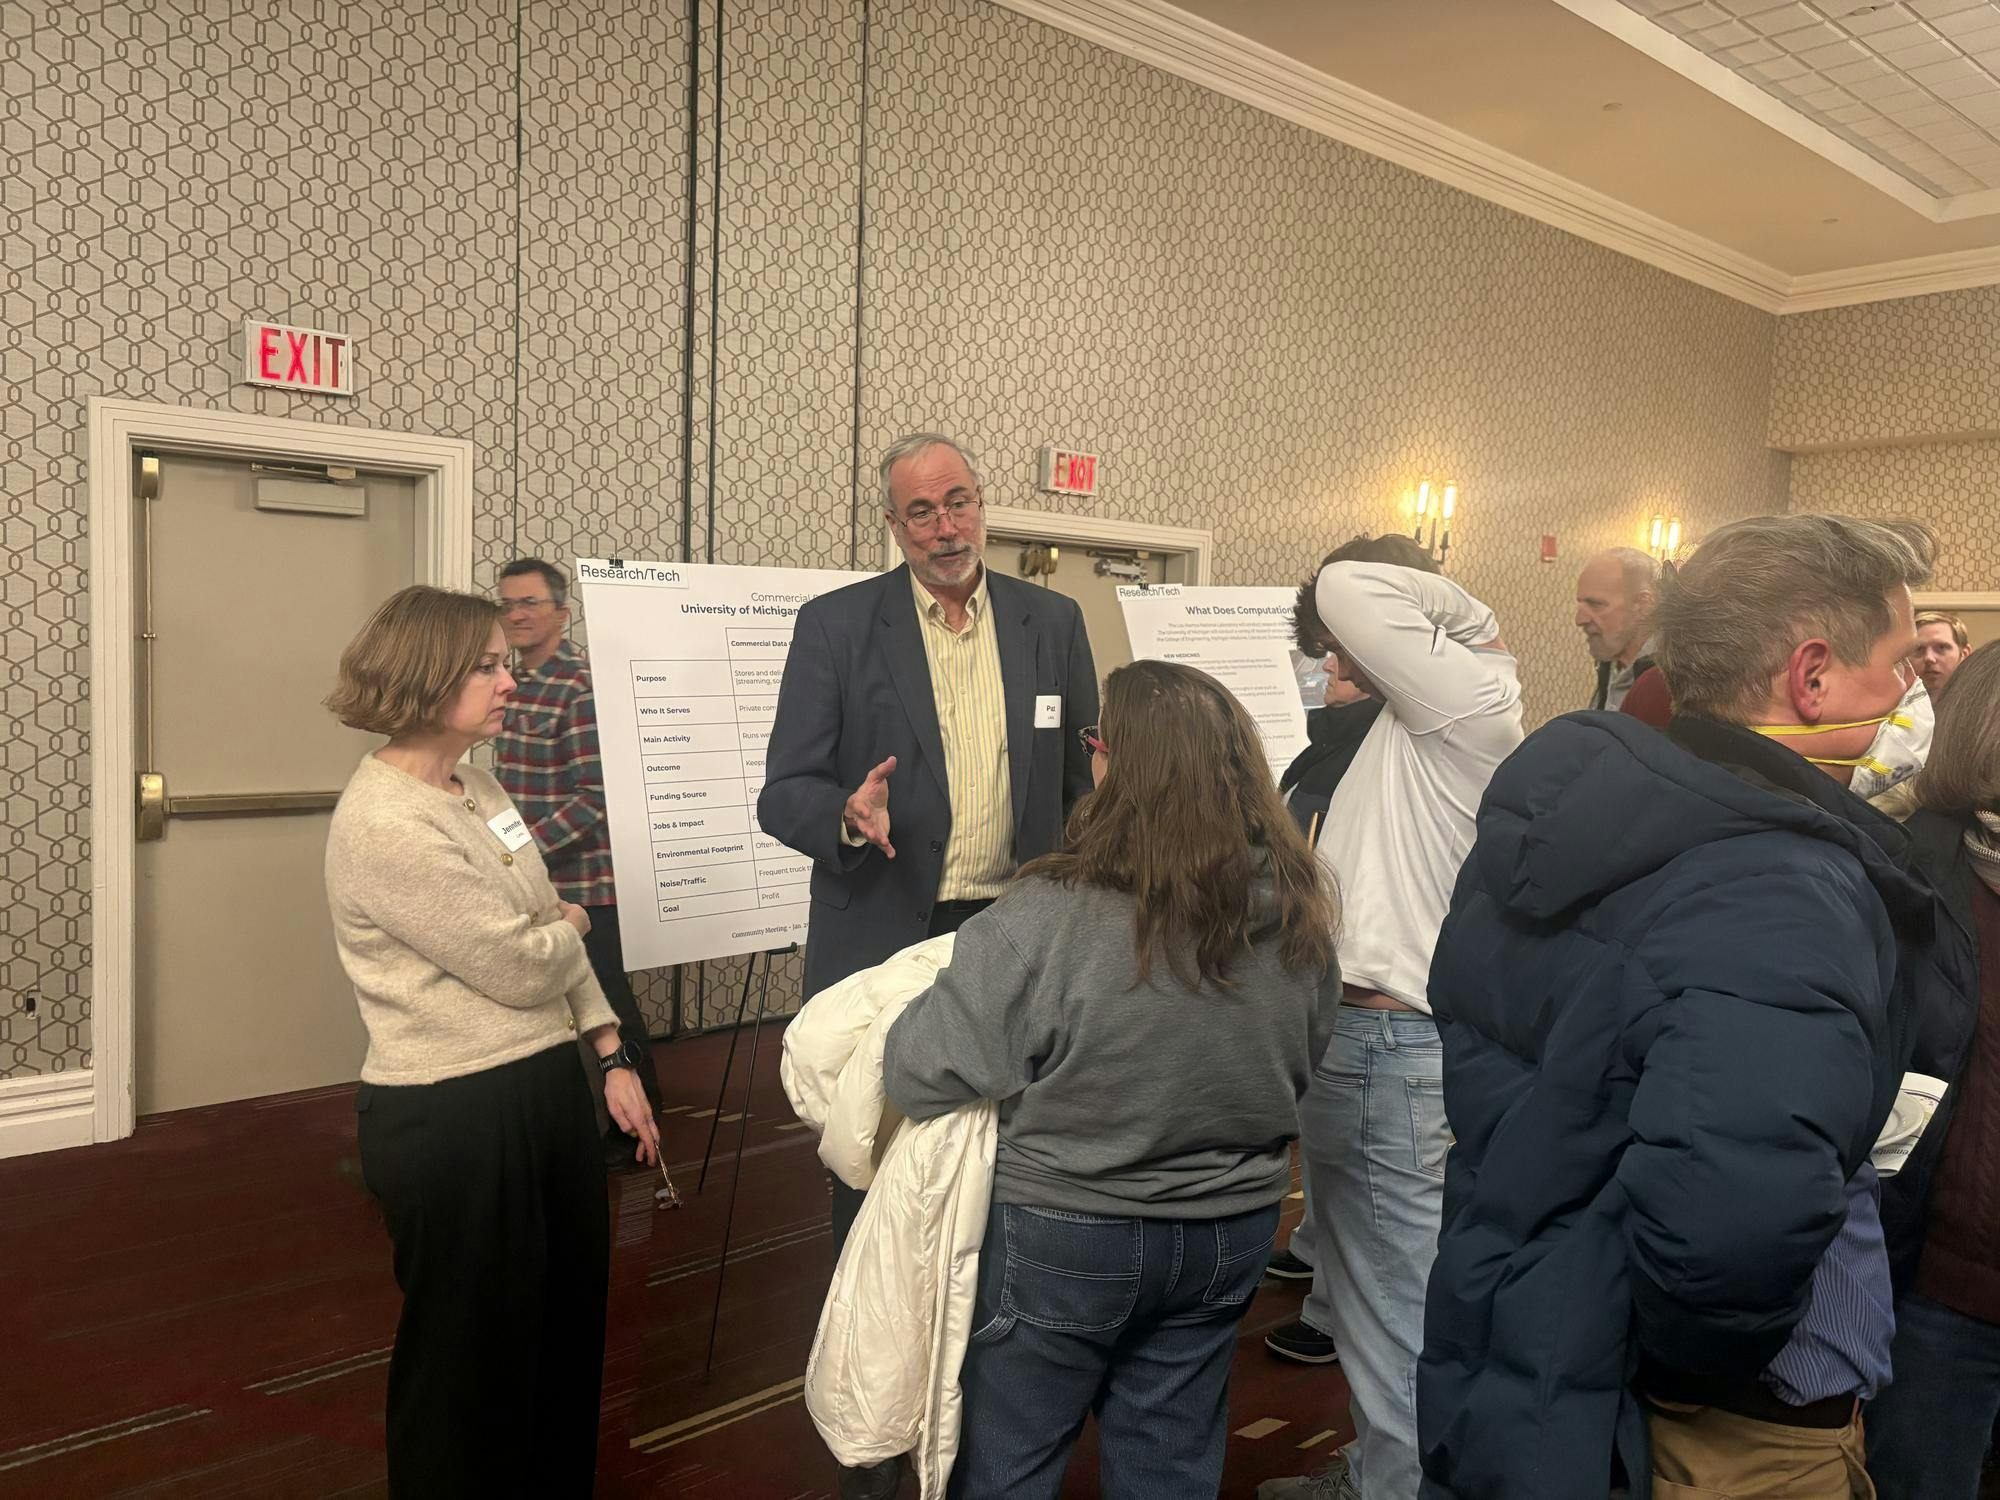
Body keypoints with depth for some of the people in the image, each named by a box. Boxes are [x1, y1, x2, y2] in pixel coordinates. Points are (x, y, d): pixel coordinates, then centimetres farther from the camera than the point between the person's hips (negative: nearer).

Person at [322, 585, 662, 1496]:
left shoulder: (477, 788, 7)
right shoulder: (384, 822, -21)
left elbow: (557, 936, 12)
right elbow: (518, 964, -20)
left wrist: (612, 1057, 7)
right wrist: (569, 925, 2)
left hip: (546, 1088, 9)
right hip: (452, 1120, -8)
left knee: (569, 1325, 22)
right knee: (472, 1351, 12)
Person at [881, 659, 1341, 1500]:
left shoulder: (1055, 917, -27)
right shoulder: (1299, 913, -9)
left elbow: (918, 1074, -20)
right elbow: (1297, 1066, 6)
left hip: (1068, 1239, -5)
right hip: (1233, 1234, 5)